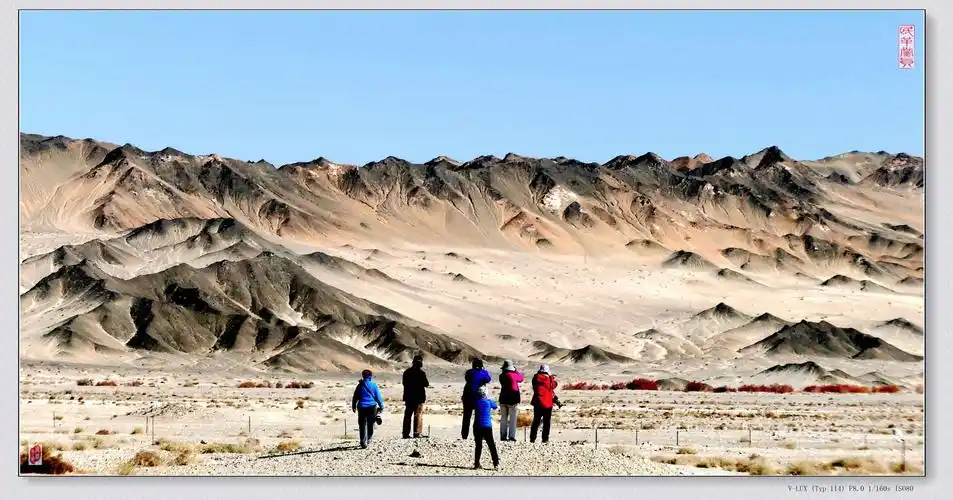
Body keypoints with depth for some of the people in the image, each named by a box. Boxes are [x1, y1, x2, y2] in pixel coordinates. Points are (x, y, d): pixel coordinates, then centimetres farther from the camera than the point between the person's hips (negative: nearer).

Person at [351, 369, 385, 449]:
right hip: (372, 407, 0)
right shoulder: (374, 385, -3)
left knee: (362, 425, 2)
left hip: (362, 407, 0)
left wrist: (353, 406, 17)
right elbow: (378, 397, 0)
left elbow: (355, 397, 5)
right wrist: (381, 407, 10)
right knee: (370, 424, 16)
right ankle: (369, 438, 27)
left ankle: (363, 442, -8)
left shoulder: (360, 386, 0)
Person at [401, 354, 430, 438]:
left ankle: (406, 434, 8)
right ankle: (417, 433, -3)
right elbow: (426, 384, -11)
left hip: (408, 397, 5)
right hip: (419, 397, -5)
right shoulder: (421, 373, -14)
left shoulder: (407, 372, 4)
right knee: (418, 415, 2)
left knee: (407, 415, 9)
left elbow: (404, 383, 12)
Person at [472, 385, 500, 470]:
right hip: (487, 426, -2)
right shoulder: (489, 401, -4)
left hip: (477, 427, 2)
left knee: (478, 445, 9)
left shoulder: (475, 402, -1)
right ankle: (496, 464, 1)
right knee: (491, 445, 4)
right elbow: (496, 407, 11)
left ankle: (476, 464, 6)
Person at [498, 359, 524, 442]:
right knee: (512, 418, 0)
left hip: (503, 399, 4)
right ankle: (511, 436, -5)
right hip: (513, 399, -4)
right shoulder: (514, 375, -10)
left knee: (503, 418, 10)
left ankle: (503, 436, 8)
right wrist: (516, 370, 18)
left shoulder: (501, 376, -1)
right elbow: (521, 378, 9)